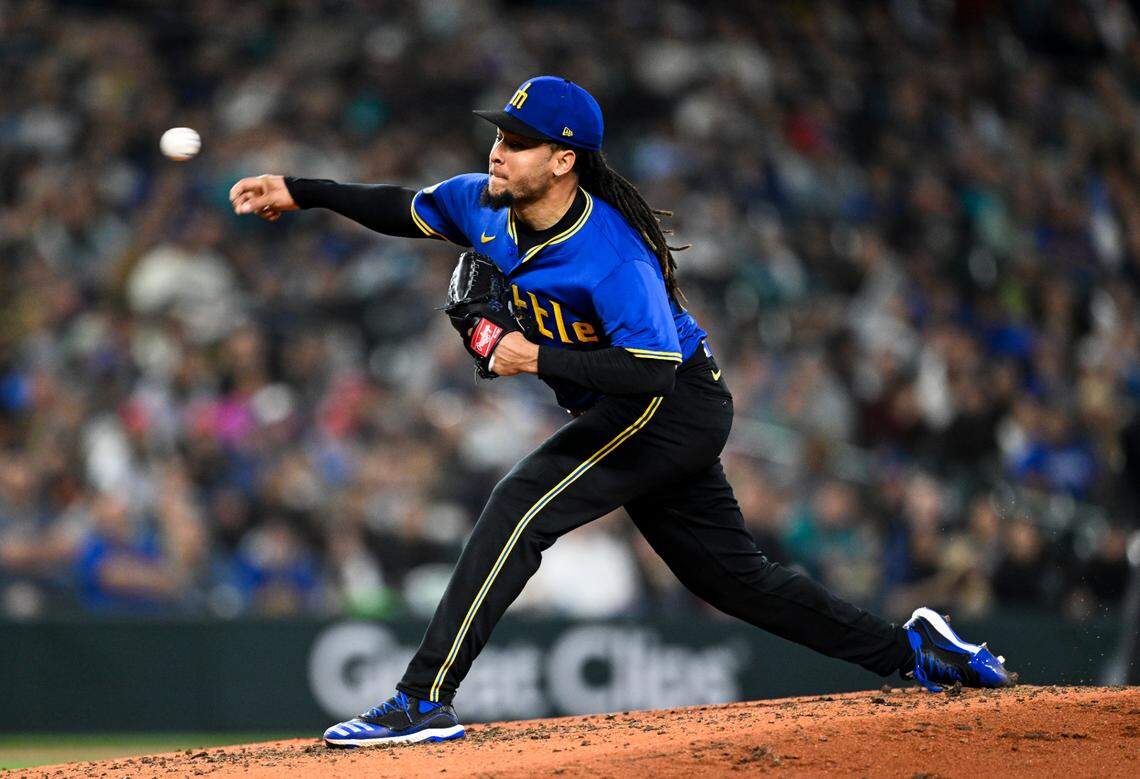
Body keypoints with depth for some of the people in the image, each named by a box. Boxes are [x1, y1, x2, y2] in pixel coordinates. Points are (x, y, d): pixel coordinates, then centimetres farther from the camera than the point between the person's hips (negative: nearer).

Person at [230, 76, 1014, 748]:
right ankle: (909, 648, 27)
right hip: (635, 415, 9)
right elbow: (406, 208, 11)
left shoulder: (612, 255, -30)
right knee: (730, 572, 16)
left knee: (520, 508, -21)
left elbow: (652, 370, -33)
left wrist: (539, 358, -38)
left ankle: (426, 700, -23)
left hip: (678, 406, -9)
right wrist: (300, 192, 1)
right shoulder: (488, 205, -5)